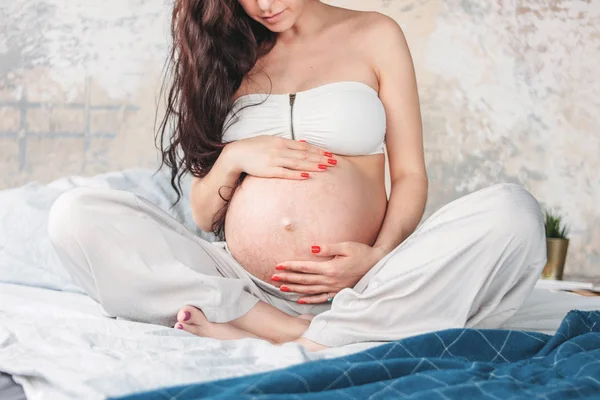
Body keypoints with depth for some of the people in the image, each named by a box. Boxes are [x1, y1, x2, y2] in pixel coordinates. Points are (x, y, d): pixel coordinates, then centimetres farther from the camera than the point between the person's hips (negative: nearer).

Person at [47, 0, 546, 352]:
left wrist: (380, 257, -15)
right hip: (241, 286, 2)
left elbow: (410, 175, 5)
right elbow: (203, 215, 16)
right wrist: (234, 159, -5)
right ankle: (282, 328, -24)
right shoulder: (229, 58, 17)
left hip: (355, 286, -2)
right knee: (75, 215, -16)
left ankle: (314, 342, -27)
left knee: (515, 211, -25)